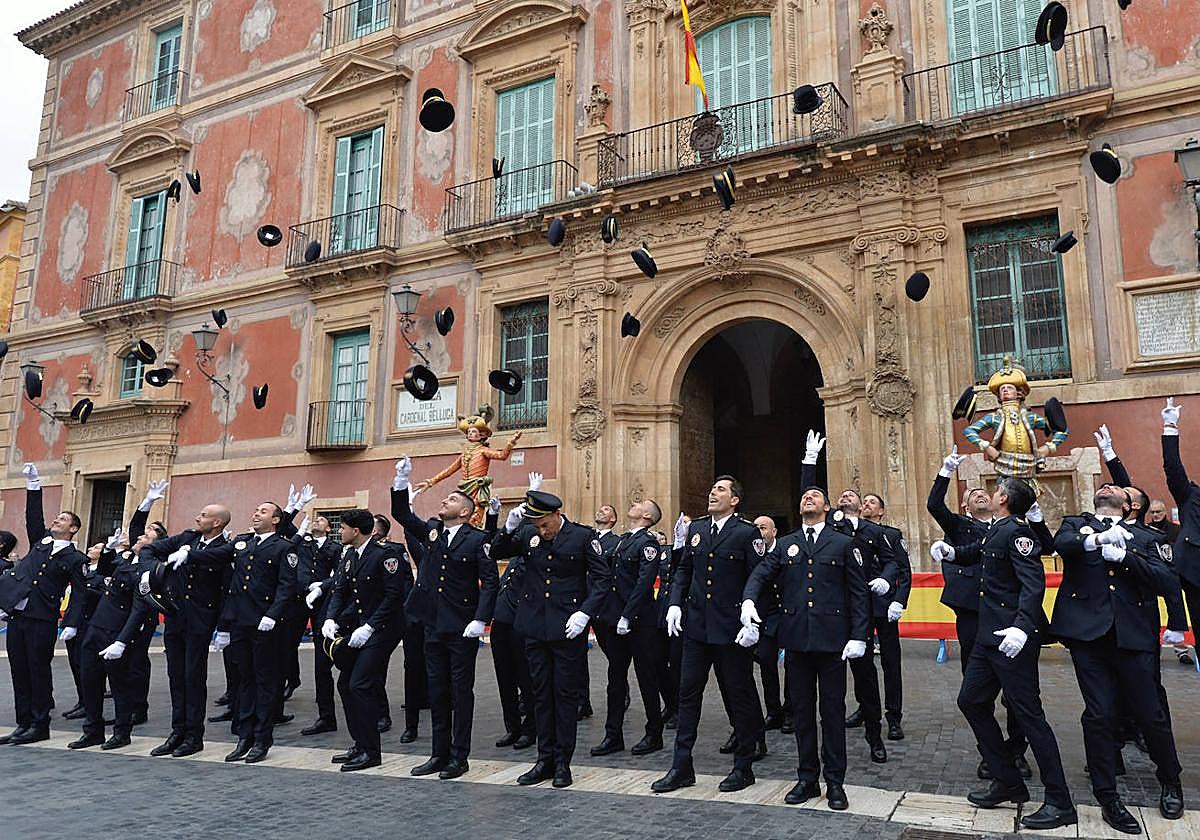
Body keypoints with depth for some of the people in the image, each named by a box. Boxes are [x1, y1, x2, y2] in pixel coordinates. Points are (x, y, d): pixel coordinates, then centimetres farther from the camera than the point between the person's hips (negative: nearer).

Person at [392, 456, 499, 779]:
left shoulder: (477, 539, -7)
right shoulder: (431, 531, 9)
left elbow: (490, 581, -11)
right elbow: (402, 514, 6)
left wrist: (480, 620, -18)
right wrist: (401, 481, -7)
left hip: (462, 627, -6)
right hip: (433, 623, 6)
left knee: (461, 690, 3)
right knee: (437, 690, 13)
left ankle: (459, 757, 13)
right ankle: (440, 754, 23)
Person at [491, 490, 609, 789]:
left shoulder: (582, 536, -7)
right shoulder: (528, 534, 2)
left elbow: (601, 578, -5)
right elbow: (497, 552, 6)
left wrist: (585, 612, -16)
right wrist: (509, 527, -11)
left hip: (568, 629, -4)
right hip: (535, 627, 4)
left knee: (566, 694, 4)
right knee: (541, 693, 11)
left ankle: (563, 762, 16)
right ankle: (545, 759, 22)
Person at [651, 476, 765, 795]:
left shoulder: (748, 533, -6)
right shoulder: (694, 529, 10)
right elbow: (683, 570, 15)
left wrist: (753, 622, -15)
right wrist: (675, 603, 1)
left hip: (732, 630, -5)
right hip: (696, 625, 5)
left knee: (740, 695, 8)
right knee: (688, 692, 8)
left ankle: (743, 767, 22)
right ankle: (682, 767, 17)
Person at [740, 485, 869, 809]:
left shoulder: (843, 544, 6)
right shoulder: (785, 545, 13)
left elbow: (859, 592, 2)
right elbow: (760, 575, 4)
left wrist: (859, 636, -6)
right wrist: (748, 600, -18)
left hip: (831, 639, -2)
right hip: (796, 638, 3)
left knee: (833, 710, 4)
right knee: (801, 710, 10)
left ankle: (835, 782, 17)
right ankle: (807, 779, 21)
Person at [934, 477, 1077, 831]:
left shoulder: (1016, 531, -15)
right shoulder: (994, 531, 13)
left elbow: (1034, 583, -25)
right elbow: (976, 552, 33)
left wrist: (1021, 627, -37)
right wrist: (951, 550, 11)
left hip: (1013, 639, -10)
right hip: (990, 635, 10)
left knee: (1028, 714, -4)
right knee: (971, 700, 13)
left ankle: (1060, 804, 7)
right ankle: (1008, 783, 24)